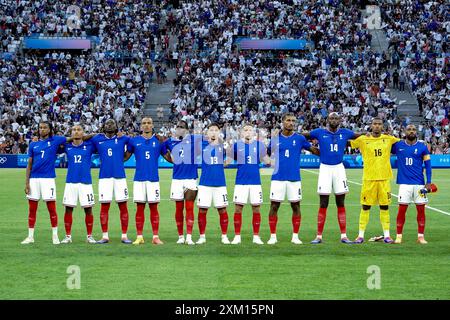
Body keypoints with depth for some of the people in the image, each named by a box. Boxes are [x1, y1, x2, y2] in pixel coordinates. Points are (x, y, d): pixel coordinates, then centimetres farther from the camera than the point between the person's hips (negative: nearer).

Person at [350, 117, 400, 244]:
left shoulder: (388, 139, 6)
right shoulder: (363, 140, 1)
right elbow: (348, 142, 8)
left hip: (384, 178, 2)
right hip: (368, 178, -2)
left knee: (384, 206, 6)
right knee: (365, 207, 1)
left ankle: (387, 235, 12)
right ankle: (361, 235, 7)